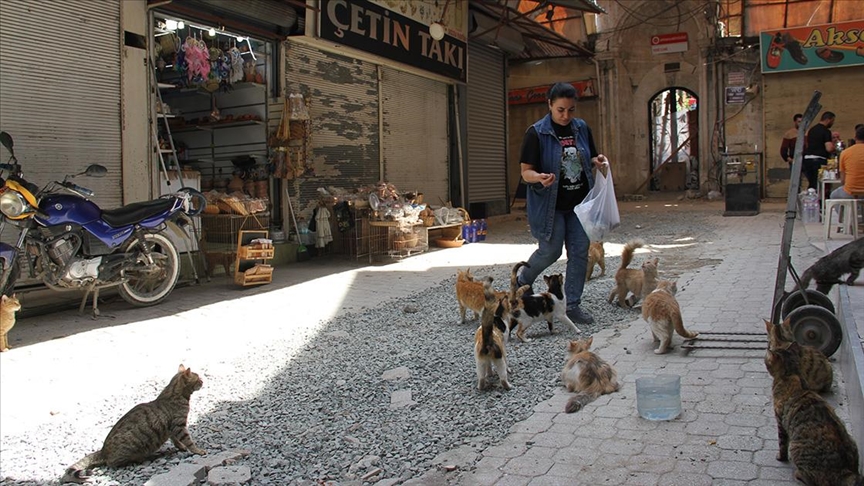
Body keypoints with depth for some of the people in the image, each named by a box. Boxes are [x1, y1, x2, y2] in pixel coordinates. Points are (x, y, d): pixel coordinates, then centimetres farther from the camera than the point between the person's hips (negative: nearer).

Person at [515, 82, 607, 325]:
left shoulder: (582, 128, 4)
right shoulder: (536, 133, -11)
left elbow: (589, 159, 16)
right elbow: (526, 171, -12)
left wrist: (597, 161, -8)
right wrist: (540, 177, -34)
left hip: (579, 204, 5)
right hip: (549, 205, -5)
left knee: (579, 253, 3)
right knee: (551, 251, 1)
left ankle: (573, 305, 14)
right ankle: (523, 280, 31)